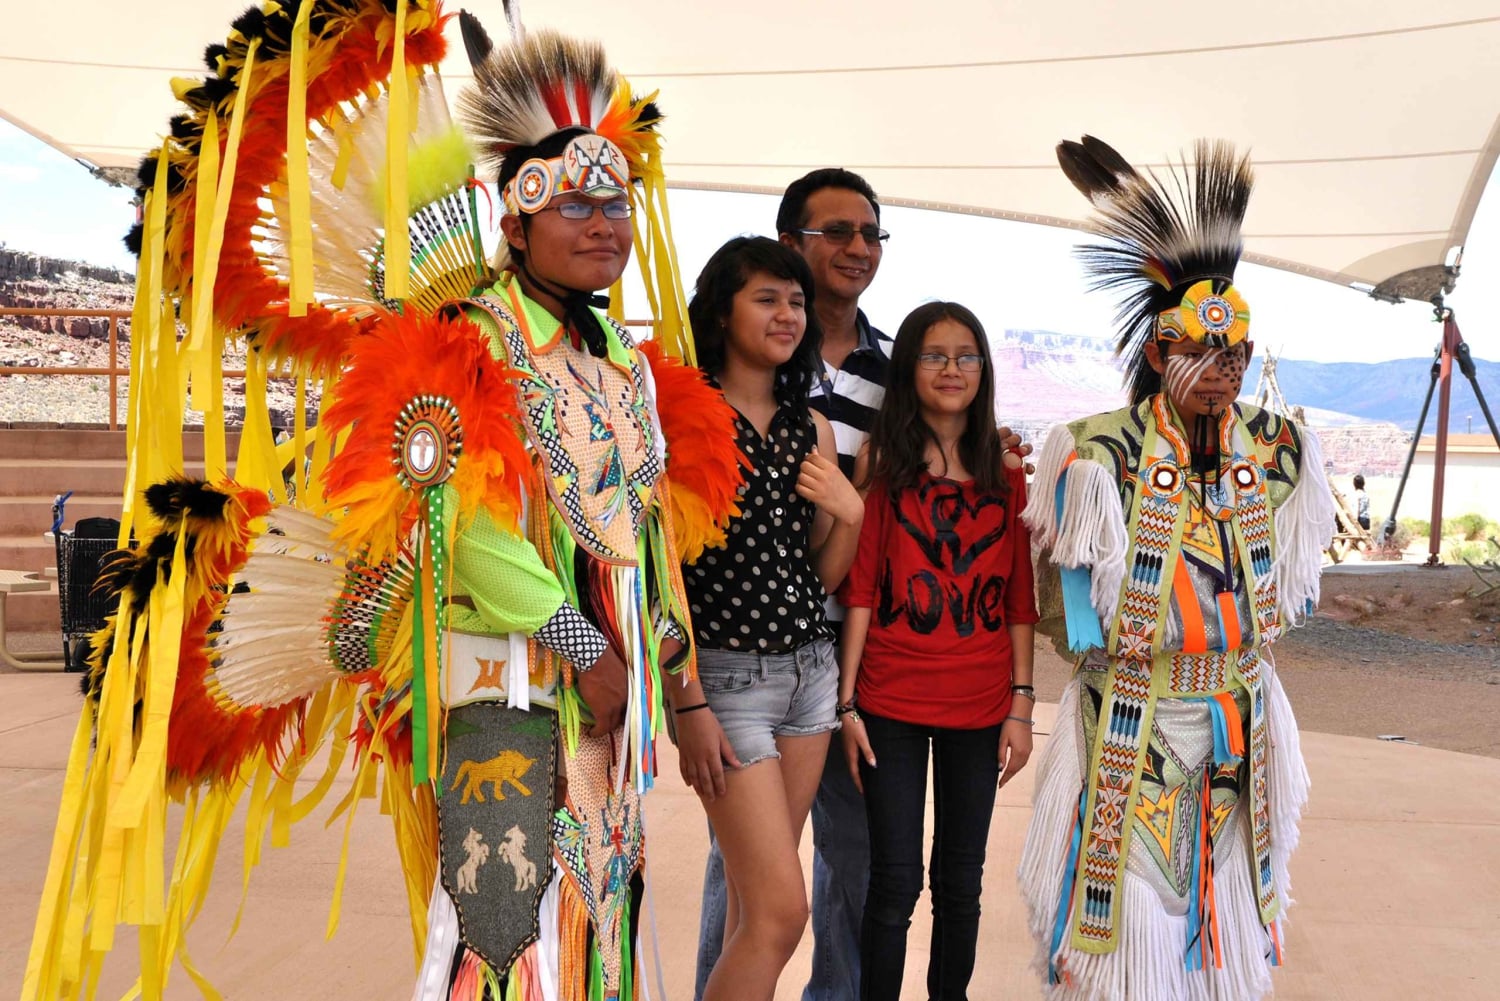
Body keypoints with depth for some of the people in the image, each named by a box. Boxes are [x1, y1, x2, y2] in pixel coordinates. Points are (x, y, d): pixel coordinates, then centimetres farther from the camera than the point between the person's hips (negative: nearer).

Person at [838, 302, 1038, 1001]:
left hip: (980, 705, 3)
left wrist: (1021, 706, 2)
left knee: (961, 880, 13)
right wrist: (847, 703, -6)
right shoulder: (881, 461, -1)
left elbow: (1020, 598, 7)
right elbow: (858, 588, -3)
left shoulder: (1006, 474, 7)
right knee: (895, 882, 2)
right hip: (892, 704, -2)